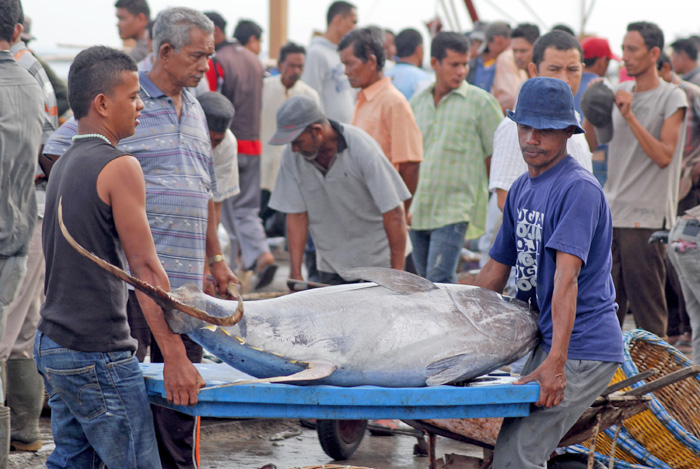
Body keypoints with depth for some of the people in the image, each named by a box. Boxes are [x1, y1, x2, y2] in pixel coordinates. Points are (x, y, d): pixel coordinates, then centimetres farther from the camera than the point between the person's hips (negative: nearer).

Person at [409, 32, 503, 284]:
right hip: (418, 211, 6)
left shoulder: (480, 101, -3)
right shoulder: (417, 102, 12)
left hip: (453, 211, -6)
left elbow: (497, 157, -1)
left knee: (439, 280, -16)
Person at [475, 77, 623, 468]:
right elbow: (496, 270, 21)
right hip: (548, 340, 9)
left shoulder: (579, 188, -15)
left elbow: (566, 277, -25)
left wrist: (555, 363, -31)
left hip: (581, 348, -9)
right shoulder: (522, 189, 13)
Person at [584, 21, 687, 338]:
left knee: (649, 311, -4)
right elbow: (589, 143, 16)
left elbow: (664, 155, -13)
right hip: (611, 214, 6)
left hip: (647, 217, -6)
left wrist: (630, 116, -18)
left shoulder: (672, 98, -4)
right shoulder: (619, 93, 14)